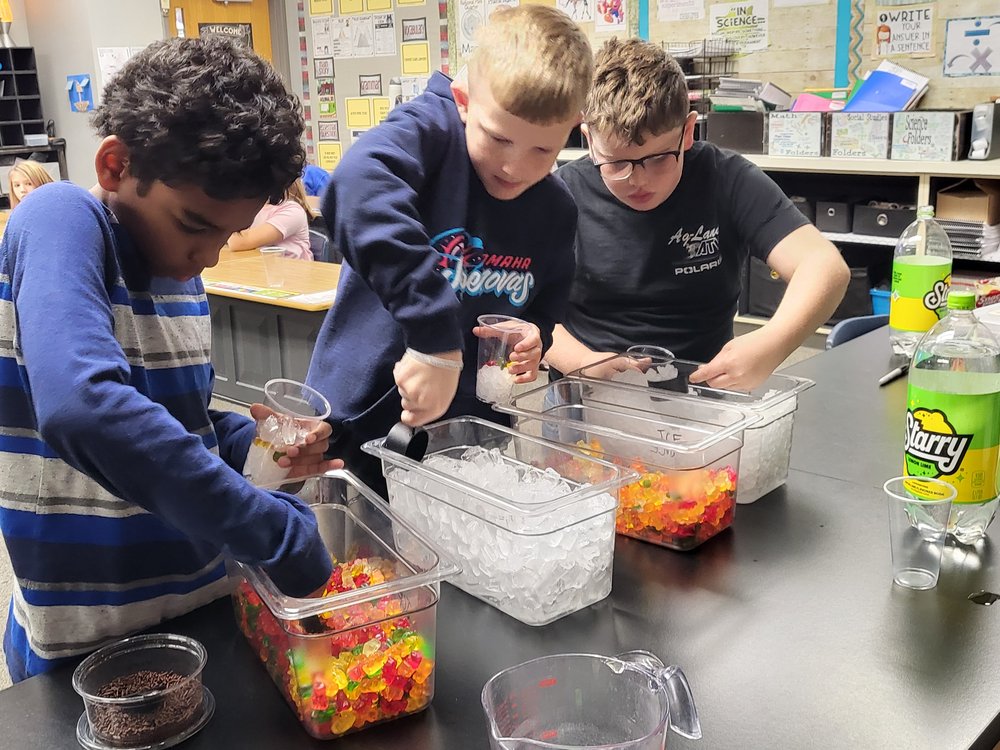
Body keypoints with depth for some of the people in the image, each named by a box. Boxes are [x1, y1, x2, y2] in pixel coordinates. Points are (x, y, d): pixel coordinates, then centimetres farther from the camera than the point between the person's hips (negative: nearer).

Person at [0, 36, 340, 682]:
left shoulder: (180, 271, 2)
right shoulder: (61, 221, -20)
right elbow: (79, 407, -39)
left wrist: (249, 442, -6)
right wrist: (281, 532, -35)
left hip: (199, 609, 7)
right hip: (85, 644, -7)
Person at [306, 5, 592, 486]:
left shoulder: (556, 210, 0)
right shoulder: (430, 131, -17)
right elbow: (357, 188, -40)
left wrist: (534, 339, -10)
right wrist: (435, 336, -45)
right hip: (363, 424, -4)